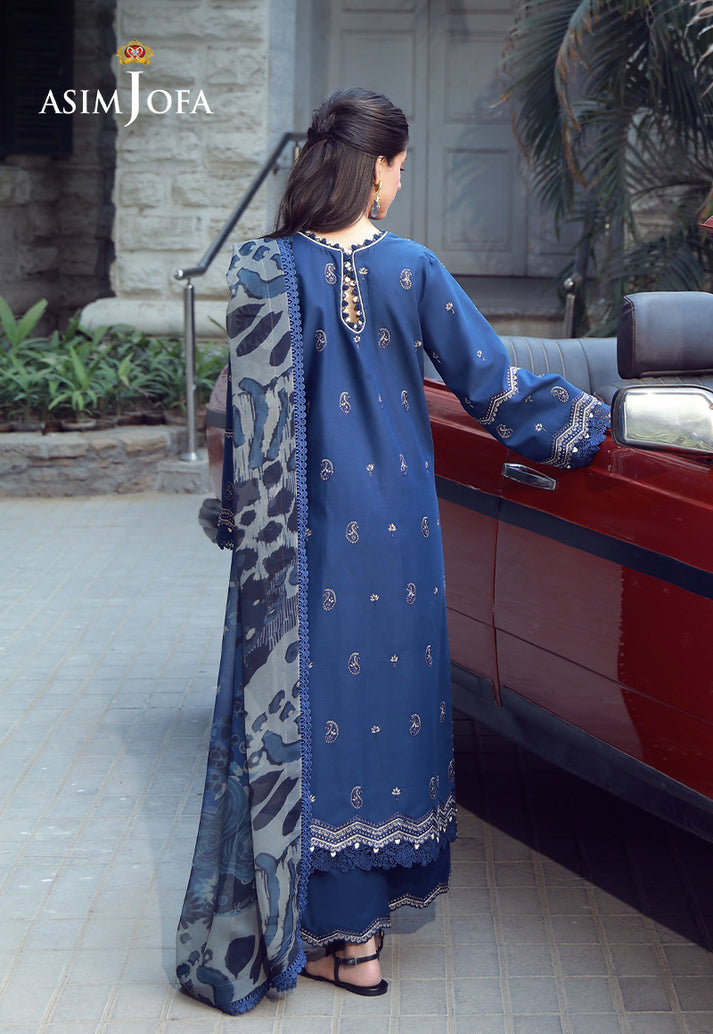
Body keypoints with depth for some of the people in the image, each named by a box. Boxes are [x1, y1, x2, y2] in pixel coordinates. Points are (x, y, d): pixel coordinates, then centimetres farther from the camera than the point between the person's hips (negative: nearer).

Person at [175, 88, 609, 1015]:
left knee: (315, 701, 6)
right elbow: (491, 383, 0)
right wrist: (590, 422, 14)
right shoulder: (413, 269, -5)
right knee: (392, 689, 16)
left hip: (311, 532, -2)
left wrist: (244, 523, -1)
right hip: (400, 527, 3)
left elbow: (255, 416, -10)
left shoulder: (268, 271, -11)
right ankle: (377, 903, 30)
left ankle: (341, 932, 12)